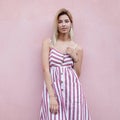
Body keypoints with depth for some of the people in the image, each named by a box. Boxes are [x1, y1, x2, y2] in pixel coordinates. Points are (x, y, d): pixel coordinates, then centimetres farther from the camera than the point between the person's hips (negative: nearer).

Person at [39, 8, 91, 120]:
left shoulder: (78, 48, 9)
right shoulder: (48, 43, 2)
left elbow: (77, 74, 14)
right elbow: (45, 69, -7)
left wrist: (75, 58, -3)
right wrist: (52, 96, -16)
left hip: (72, 89, 2)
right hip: (53, 87, -2)